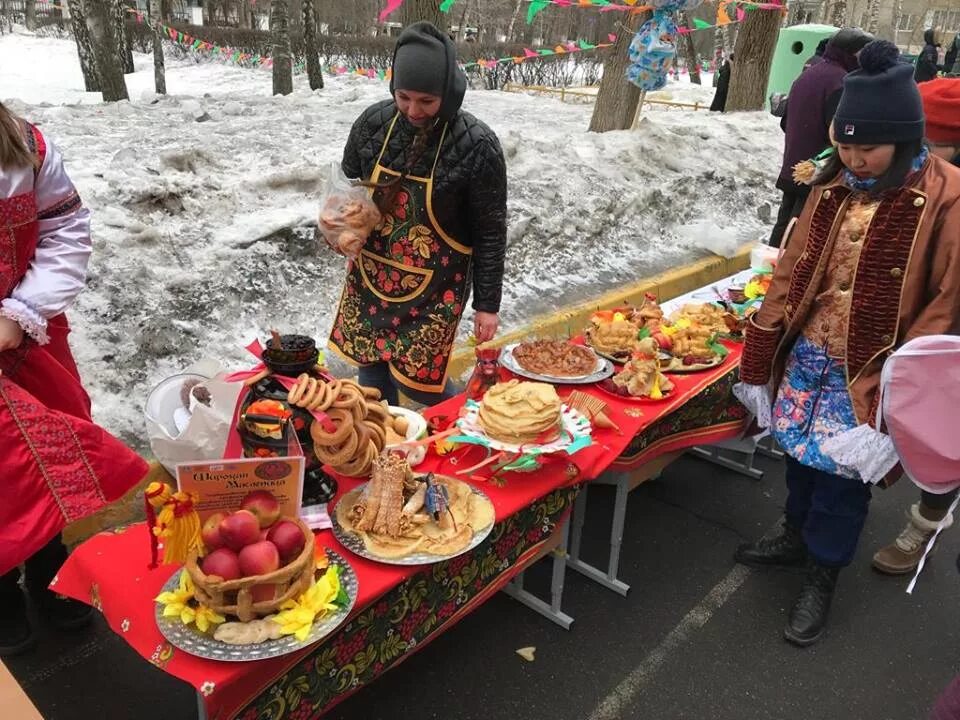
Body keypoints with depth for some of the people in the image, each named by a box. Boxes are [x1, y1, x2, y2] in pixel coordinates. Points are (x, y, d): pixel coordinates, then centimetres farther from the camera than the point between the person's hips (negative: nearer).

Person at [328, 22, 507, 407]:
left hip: (435, 283, -4)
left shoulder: (477, 145, -19)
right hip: (371, 272, 5)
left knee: (415, 378, -2)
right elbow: (346, 186, 10)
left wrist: (488, 303, -8)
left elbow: (490, 232, -12)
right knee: (368, 361, 13)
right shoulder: (374, 121, -8)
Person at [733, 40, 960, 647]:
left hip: (868, 379, -4)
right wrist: (760, 359, 4)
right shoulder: (834, 187, 1)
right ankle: (798, 535, 44)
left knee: (842, 475, 8)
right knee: (801, 456, 19)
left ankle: (823, 576, 30)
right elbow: (792, 275, 5)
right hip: (807, 360, 5)